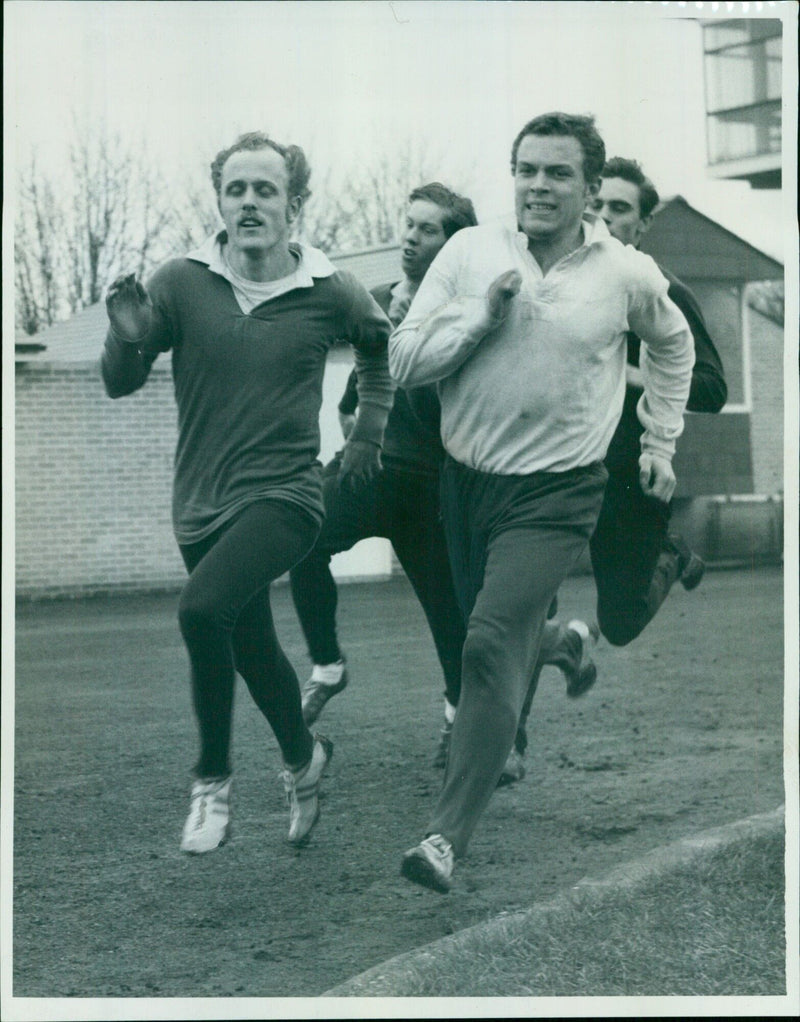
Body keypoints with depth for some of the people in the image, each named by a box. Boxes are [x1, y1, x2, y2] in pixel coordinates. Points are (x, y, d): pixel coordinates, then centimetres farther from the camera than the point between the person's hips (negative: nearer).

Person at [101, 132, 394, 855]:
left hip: (284, 495, -3)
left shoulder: (331, 294, -5)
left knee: (203, 609, -28)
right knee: (252, 647, 19)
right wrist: (129, 340, -21)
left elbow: (381, 346, 18)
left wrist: (369, 432, 13)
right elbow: (120, 387, -1)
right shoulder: (181, 283, -4)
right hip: (200, 504, 4)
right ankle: (303, 758, 47)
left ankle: (213, 778, -7)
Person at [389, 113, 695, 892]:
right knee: (502, 647, 16)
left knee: (495, 645, -20)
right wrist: (485, 312, -15)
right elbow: (403, 363, -4)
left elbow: (672, 345, 20)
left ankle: (447, 835, -23)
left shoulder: (628, 275, -2)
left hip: (554, 494, -3)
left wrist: (661, 441, 19)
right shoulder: (469, 252, -2)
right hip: (465, 478, 4)